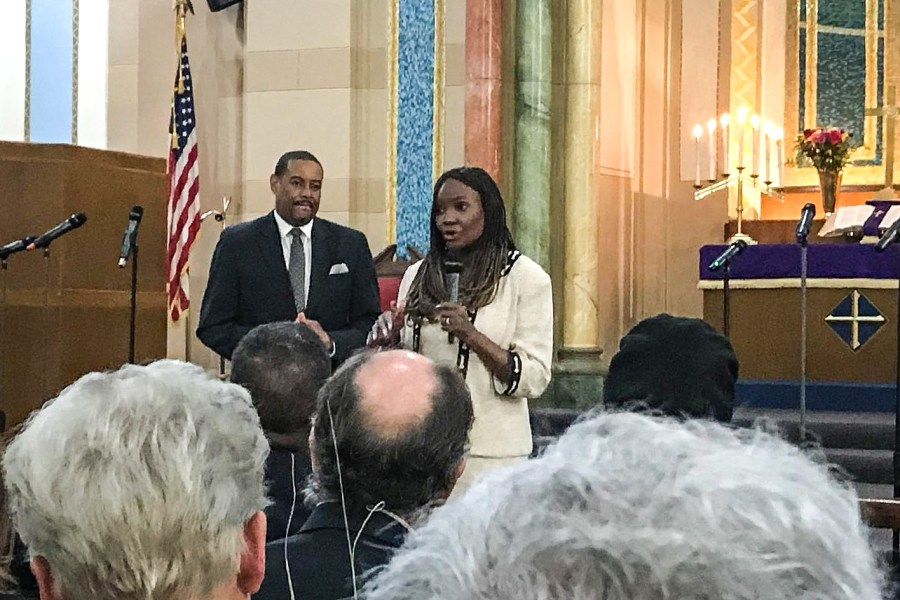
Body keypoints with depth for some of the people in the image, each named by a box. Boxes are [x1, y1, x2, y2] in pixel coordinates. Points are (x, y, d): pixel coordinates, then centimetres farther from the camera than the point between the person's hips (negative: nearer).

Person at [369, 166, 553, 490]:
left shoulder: (526, 278, -3)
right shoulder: (417, 275, 11)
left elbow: (534, 379, -9)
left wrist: (470, 334, -19)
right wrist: (387, 341, -2)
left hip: (489, 452, -4)